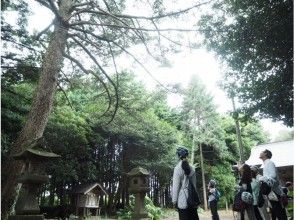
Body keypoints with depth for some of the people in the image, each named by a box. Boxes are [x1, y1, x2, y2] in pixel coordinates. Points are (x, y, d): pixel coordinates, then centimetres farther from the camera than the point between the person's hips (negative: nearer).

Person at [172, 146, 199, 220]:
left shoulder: (178, 168, -8)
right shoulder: (192, 169, 5)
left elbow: (176, 185, -8)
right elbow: (194, 184, 10)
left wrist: (174, 200, -2)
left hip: (182, 199, -4)